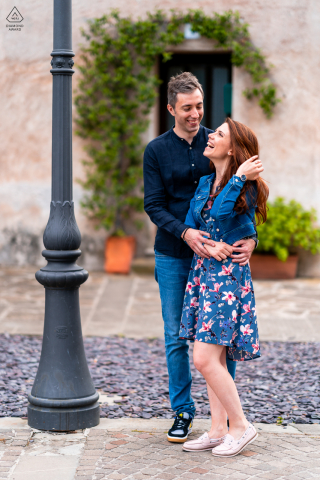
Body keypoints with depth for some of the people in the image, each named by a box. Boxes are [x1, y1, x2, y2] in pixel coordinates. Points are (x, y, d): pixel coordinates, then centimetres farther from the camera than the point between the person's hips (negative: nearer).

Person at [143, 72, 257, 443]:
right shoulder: (156, 151, 1)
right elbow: (153, 205, -4)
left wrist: (250, 237, -17)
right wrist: (185, 232, -22)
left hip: (217, 254, 0)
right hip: (173, 256, 0)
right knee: (176, 337, 5)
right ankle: (182, 410, 18)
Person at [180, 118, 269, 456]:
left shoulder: (247, 187, -10)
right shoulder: (205, 183, 11)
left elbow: (220, 212, -25)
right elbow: (190, 225, 7)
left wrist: (239, 177, -20)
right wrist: (205, 245, -11)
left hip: (227, 275, -8)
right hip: (202, 271, 8)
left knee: (206, 359, -12)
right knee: (213, 359, 9)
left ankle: (240, 426, 2)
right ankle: (218, 430, 16)